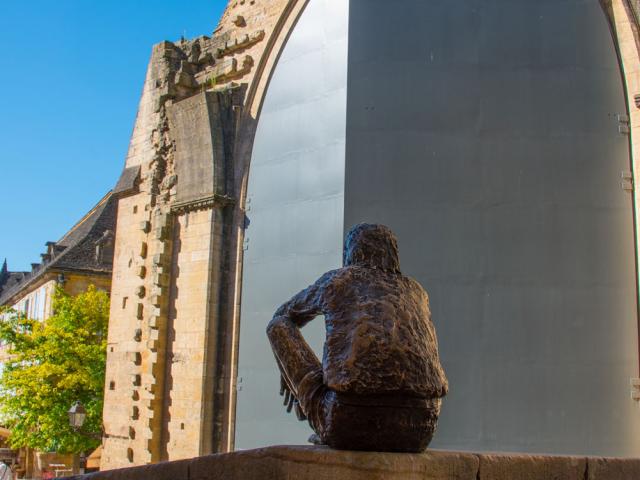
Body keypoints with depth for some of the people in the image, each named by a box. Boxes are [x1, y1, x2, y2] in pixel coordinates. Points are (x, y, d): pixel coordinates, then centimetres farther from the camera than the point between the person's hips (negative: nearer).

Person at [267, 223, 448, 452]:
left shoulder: (335, 280, 19)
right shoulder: (415, 291, 27)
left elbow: (283, 316, 38)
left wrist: (291, 374, 54)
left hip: (349, 420, -3)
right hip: (416, 429, 4)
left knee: (280, 326, 18)